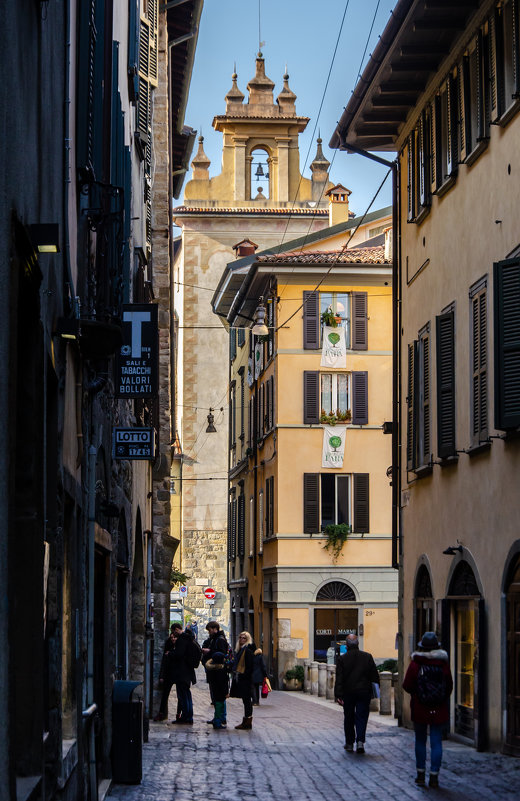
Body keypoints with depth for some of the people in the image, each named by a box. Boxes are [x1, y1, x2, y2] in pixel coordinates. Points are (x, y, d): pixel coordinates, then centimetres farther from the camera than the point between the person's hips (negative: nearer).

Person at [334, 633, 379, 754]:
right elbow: (374, 675, 3)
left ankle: (349, 743, 19)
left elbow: (339, 679, -8)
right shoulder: (367, 657, -1)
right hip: (364, 692, 0)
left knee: (349, 718, 12)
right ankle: (360, 741, -13)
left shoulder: (342, 658, -5)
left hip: (348, 693, 0)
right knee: (362, 717, 3)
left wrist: (338, 695, -9)